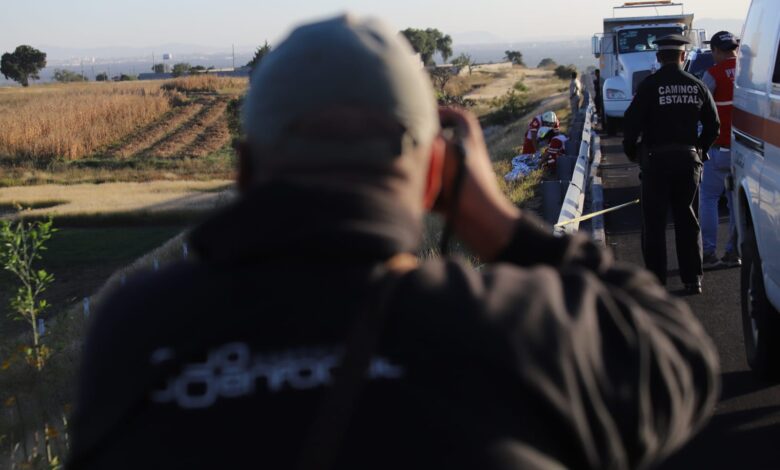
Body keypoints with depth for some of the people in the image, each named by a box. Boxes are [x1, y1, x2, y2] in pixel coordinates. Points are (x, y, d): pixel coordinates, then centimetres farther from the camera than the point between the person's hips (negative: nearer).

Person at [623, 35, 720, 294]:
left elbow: (632, 121, -13)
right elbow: (712, 125, 7)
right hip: (688, 159, 3)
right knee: (688, 221, 12)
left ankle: (656, 280, 4)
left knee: (654, 223, 4)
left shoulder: (650, 85, -9)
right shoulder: (697, 86, 3)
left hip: (656, 160, -3)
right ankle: (692, 280, 12)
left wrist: (631, 150, 4)